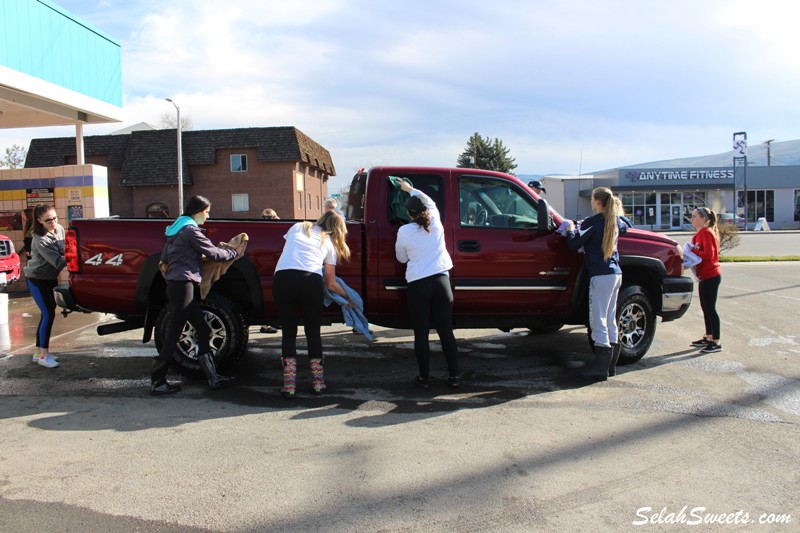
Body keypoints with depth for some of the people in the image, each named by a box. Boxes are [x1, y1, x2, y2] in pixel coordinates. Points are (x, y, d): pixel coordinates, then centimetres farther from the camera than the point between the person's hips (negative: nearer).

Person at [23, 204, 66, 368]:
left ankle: (39, 352, 20)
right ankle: (43, 356, -2)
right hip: (36, 279, -7)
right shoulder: (40, 240, -28)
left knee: (48, 313, 10)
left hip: (51, 277, 7)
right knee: (48, 314, -11)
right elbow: (57, 262, -32)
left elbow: (63, 251, 7)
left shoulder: (59, 229, -5)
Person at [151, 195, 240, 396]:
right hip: (183, 286, -10)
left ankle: (213, 377, 13)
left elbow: (164, 257, 20)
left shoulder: (176, 228, 17)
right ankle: (157, 383, 5)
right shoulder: (190, 230, -11)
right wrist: (233, 253, 5)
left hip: (175, 285, 10)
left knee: (203, 331, 10)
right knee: (173, 334, -3)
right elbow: (212, 253, -10)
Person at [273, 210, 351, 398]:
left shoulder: (297, 227, 26)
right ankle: (318, 382, 20)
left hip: (282, 278, 1)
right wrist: (347, 297, 38)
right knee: (313, 331, 15)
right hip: (311, 280, -1)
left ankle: (289, 386, 9)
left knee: (288, 331, 11)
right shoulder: (329, 243, 21)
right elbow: (331, 284, 21)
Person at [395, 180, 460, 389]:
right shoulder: (436, 223, 4)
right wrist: (410, 189, 37)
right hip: (441, 280, 2)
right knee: (446, 331, 7)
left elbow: (401, 258, 11)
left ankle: (424, 377, 10)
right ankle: (453, 376, 10)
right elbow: (429, 202, 26)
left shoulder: (404, 231, -3)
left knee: (421, 334, 6)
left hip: (417, 284, -2)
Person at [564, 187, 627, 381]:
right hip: (615, 274, 8)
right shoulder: (615, 221, 13)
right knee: (610, 319, 14)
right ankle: (610, 365, 21)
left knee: (598, 320, -5)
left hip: (601, 276, -8)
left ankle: (601, 368, -3)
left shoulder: (593, 222, -11)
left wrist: (570, 229, 9)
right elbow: (624, 227, 37)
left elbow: (574, 244, -8)